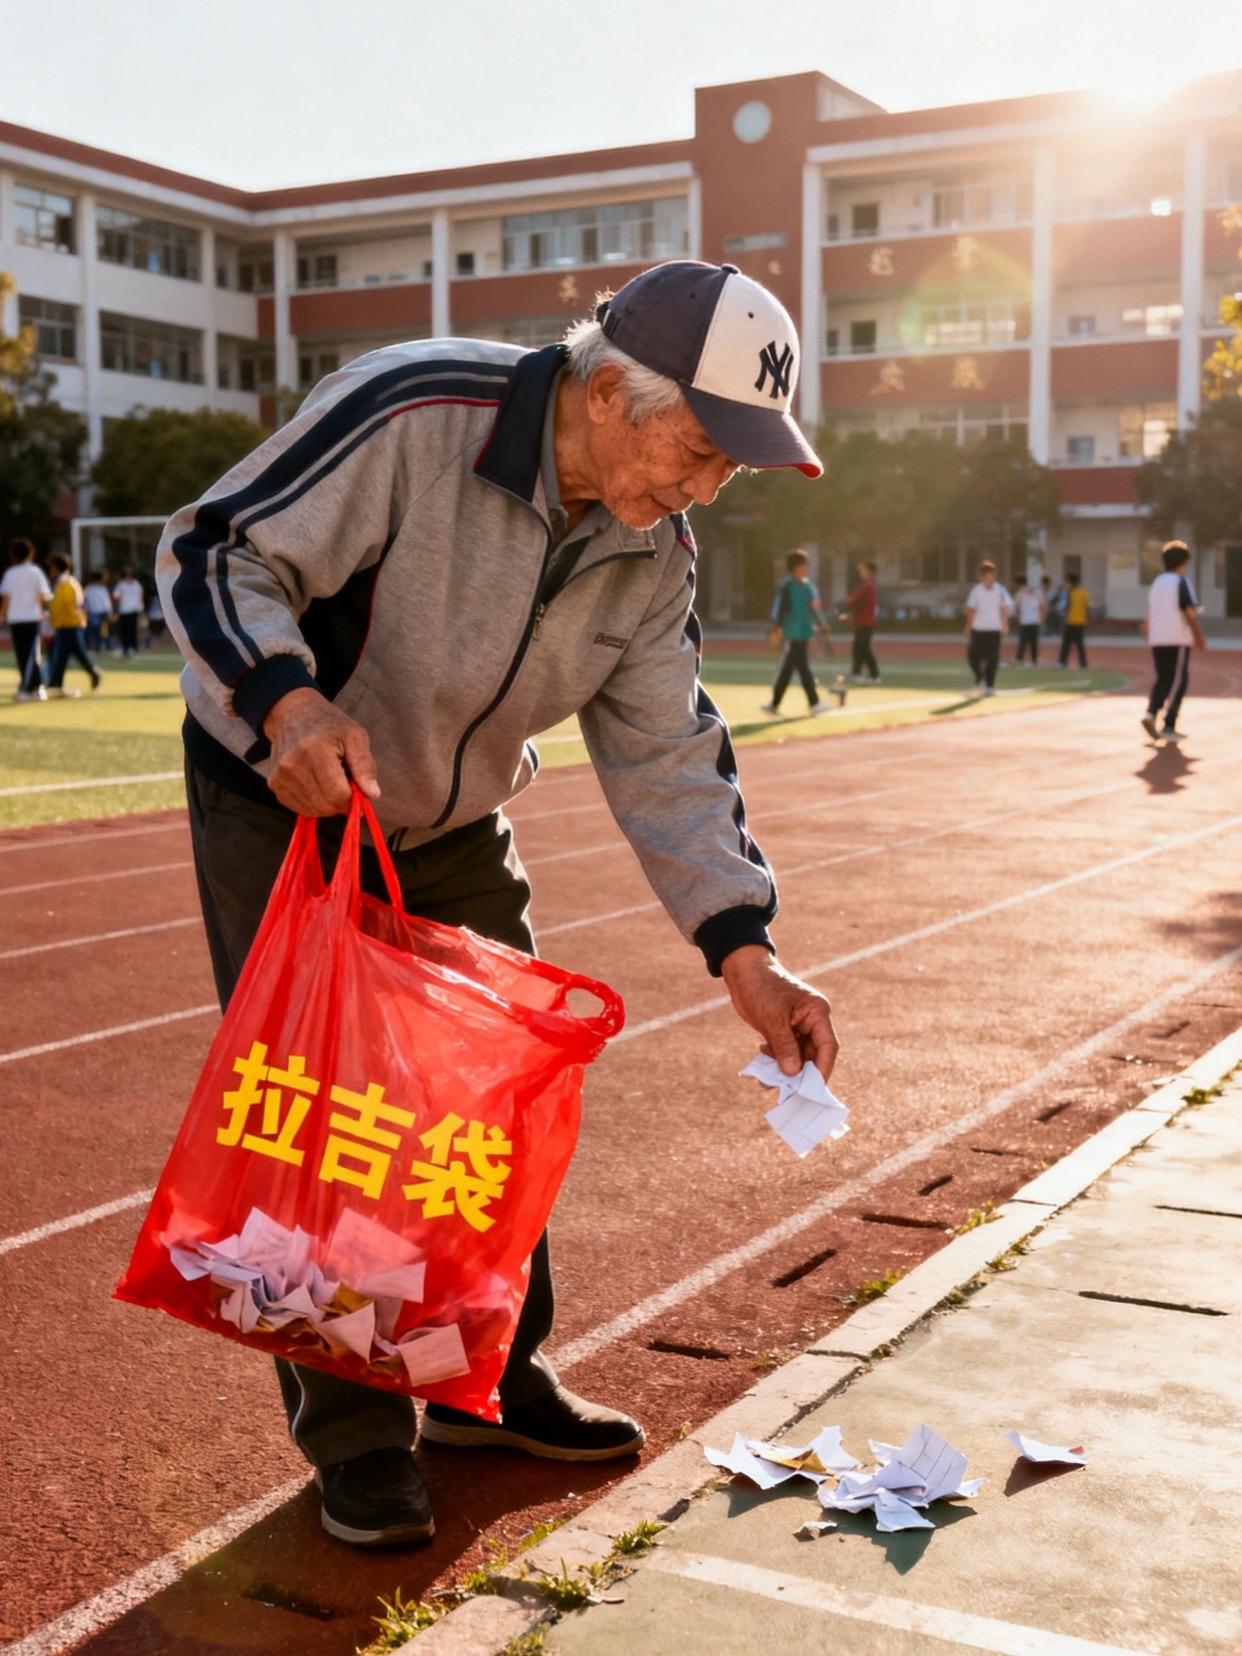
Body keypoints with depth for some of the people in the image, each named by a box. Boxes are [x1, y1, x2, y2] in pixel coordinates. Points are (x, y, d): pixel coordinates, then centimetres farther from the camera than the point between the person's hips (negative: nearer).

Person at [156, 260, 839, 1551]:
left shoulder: (652, 552, -9)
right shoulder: (405, 417, -29)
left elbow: (664, 754, -6)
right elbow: (215, 555, -25)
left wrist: (742, 948, -16)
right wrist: (287, 699, -45)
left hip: (452, 829, 6)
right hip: (280, 806, -6)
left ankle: (492, 1383, 29)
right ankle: (355, 1442, 12)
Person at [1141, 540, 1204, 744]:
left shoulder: (1156, 583, 13)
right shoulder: (1181, 582, -7)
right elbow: (1190, 612, -13)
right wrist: (1199, 636, -3)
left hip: (1156, 640, 6)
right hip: (1178, 640, -6)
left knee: (1163, 680, 14)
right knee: (1178, 682, 0)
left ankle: (1151, 713, -8)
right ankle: (1169, 727, -5)